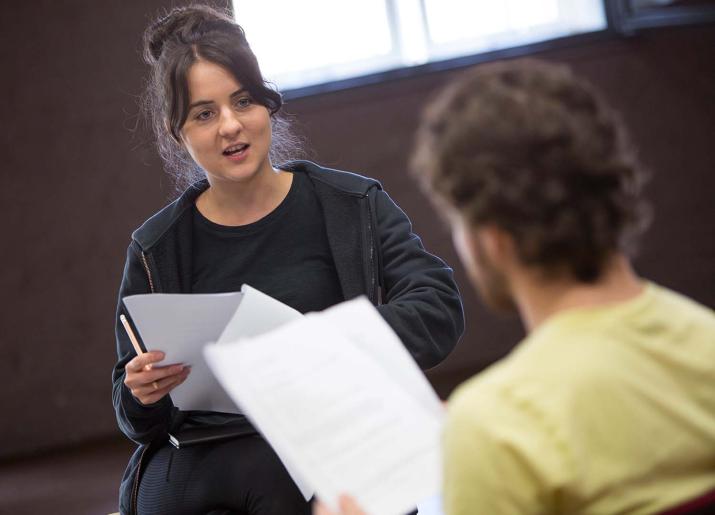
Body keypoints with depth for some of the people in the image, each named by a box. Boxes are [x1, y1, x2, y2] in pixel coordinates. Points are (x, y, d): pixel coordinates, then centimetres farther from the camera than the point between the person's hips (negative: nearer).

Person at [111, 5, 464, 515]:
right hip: (196, 458, 0)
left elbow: (440, 306, -5)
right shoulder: (156, 250, 10)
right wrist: (142, 398, -12)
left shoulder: (353, 205, 7)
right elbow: (138, 422, 14)